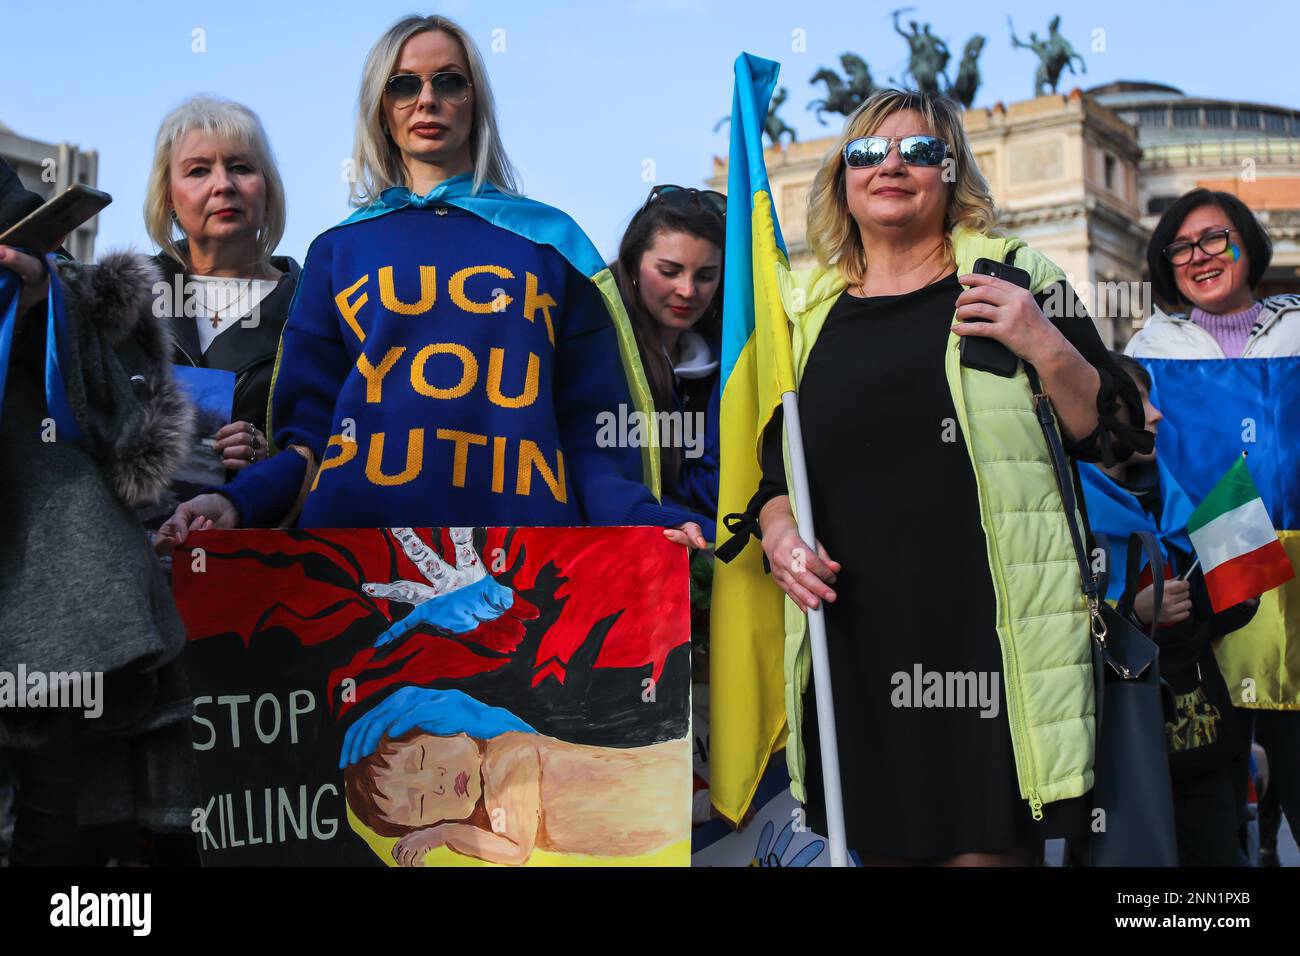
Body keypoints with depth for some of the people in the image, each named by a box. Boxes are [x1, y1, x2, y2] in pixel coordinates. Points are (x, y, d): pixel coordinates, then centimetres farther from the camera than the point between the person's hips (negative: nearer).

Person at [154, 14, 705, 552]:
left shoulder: (551, 240, 10)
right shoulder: (338, 250, 12)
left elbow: (588, 434, 5)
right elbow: (311, 432, 8)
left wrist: (644, 522, -14)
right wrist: (235, 503, -11)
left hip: (521, 522, 0)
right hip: (359, 522, 1)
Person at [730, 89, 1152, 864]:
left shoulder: (1016, 278, 3)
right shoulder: (806, 307, 11)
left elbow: (1119, 438, 1)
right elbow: (771, 455, 19)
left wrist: (1050, 349, -15)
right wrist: (777, 528, 0)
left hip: (989, 632, -3)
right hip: (853, 635, 3)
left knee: (989, 843, 0)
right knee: (882, 842, 13)